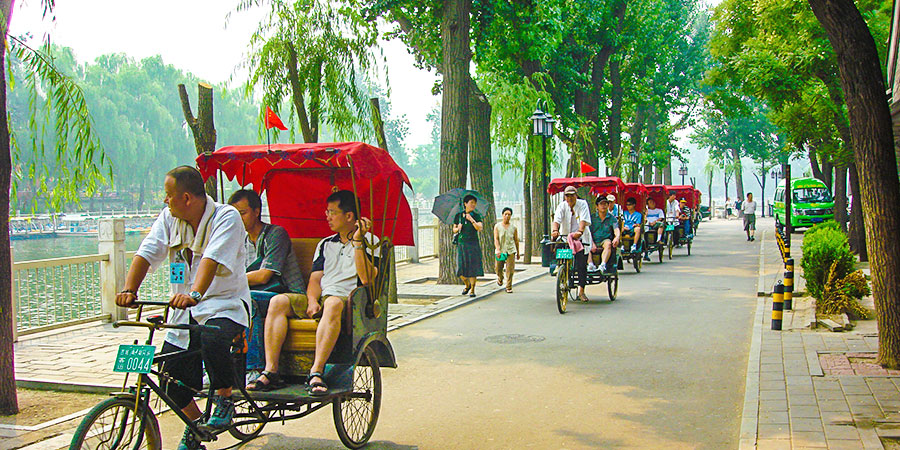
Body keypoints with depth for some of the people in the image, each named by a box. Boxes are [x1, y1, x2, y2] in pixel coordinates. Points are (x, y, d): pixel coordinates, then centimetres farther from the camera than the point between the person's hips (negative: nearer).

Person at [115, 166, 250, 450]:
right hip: (185, 311, 6)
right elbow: (146, 253, -5)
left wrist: (194, 294, -45)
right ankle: (195, 427, 27)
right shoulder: (169, 218, 5)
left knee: (213, 338, -37)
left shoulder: (226, 217, -13)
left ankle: (225, 401, -9)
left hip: (224, 303, -6)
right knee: (171, 376, -1)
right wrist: (129, 290, -22)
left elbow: (212, 259, -29)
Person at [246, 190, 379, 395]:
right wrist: (312, 301, -8)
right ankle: (271, 371, -28)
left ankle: (316, 372, -43)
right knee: (278, 302, -19)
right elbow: (315, 279, 14)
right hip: (320, 300, 6)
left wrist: (357, 242, -15)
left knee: (333, 303, -40)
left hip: (348, 300, -5)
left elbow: (367, 279, -10)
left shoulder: (369, 242, 6)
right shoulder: (325, 244, 24)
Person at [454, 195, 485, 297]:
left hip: (473, 244, -2)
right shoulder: (458, 215, 6)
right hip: (461, 243, 2)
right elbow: (454, 229, 14)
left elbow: (480, 228, -14)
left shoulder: (477, 216, 1)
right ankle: (467, 285, 26)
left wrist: (471, 219, -21)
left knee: (473, 267, -5)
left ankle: (472, 289, 6)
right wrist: (458, 228, -8)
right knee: (461, 268, -1)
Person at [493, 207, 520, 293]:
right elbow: (496, 239, -4)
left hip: (511, 251, 0)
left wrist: (518, 253, 17)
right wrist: (498, 250, -19)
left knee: (510, 270, -8)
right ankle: (500, 278, 41)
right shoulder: (497, 226, 4)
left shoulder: (513, 228, 7)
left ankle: (509, 287, 0)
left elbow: (516, 240, 14)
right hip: (500, 251, 0)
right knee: (498, 268, 7)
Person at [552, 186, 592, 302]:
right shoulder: (562, 206, 2)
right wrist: (555, 230, -36)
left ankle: (581, 290, 4)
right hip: (565, 238, 2)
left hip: (581, 238, -2)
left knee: (581, 264, -8)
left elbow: (584, 220, -17)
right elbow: (557, 219, -14)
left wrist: (580, 231, -36)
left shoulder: (582, 204, -2)